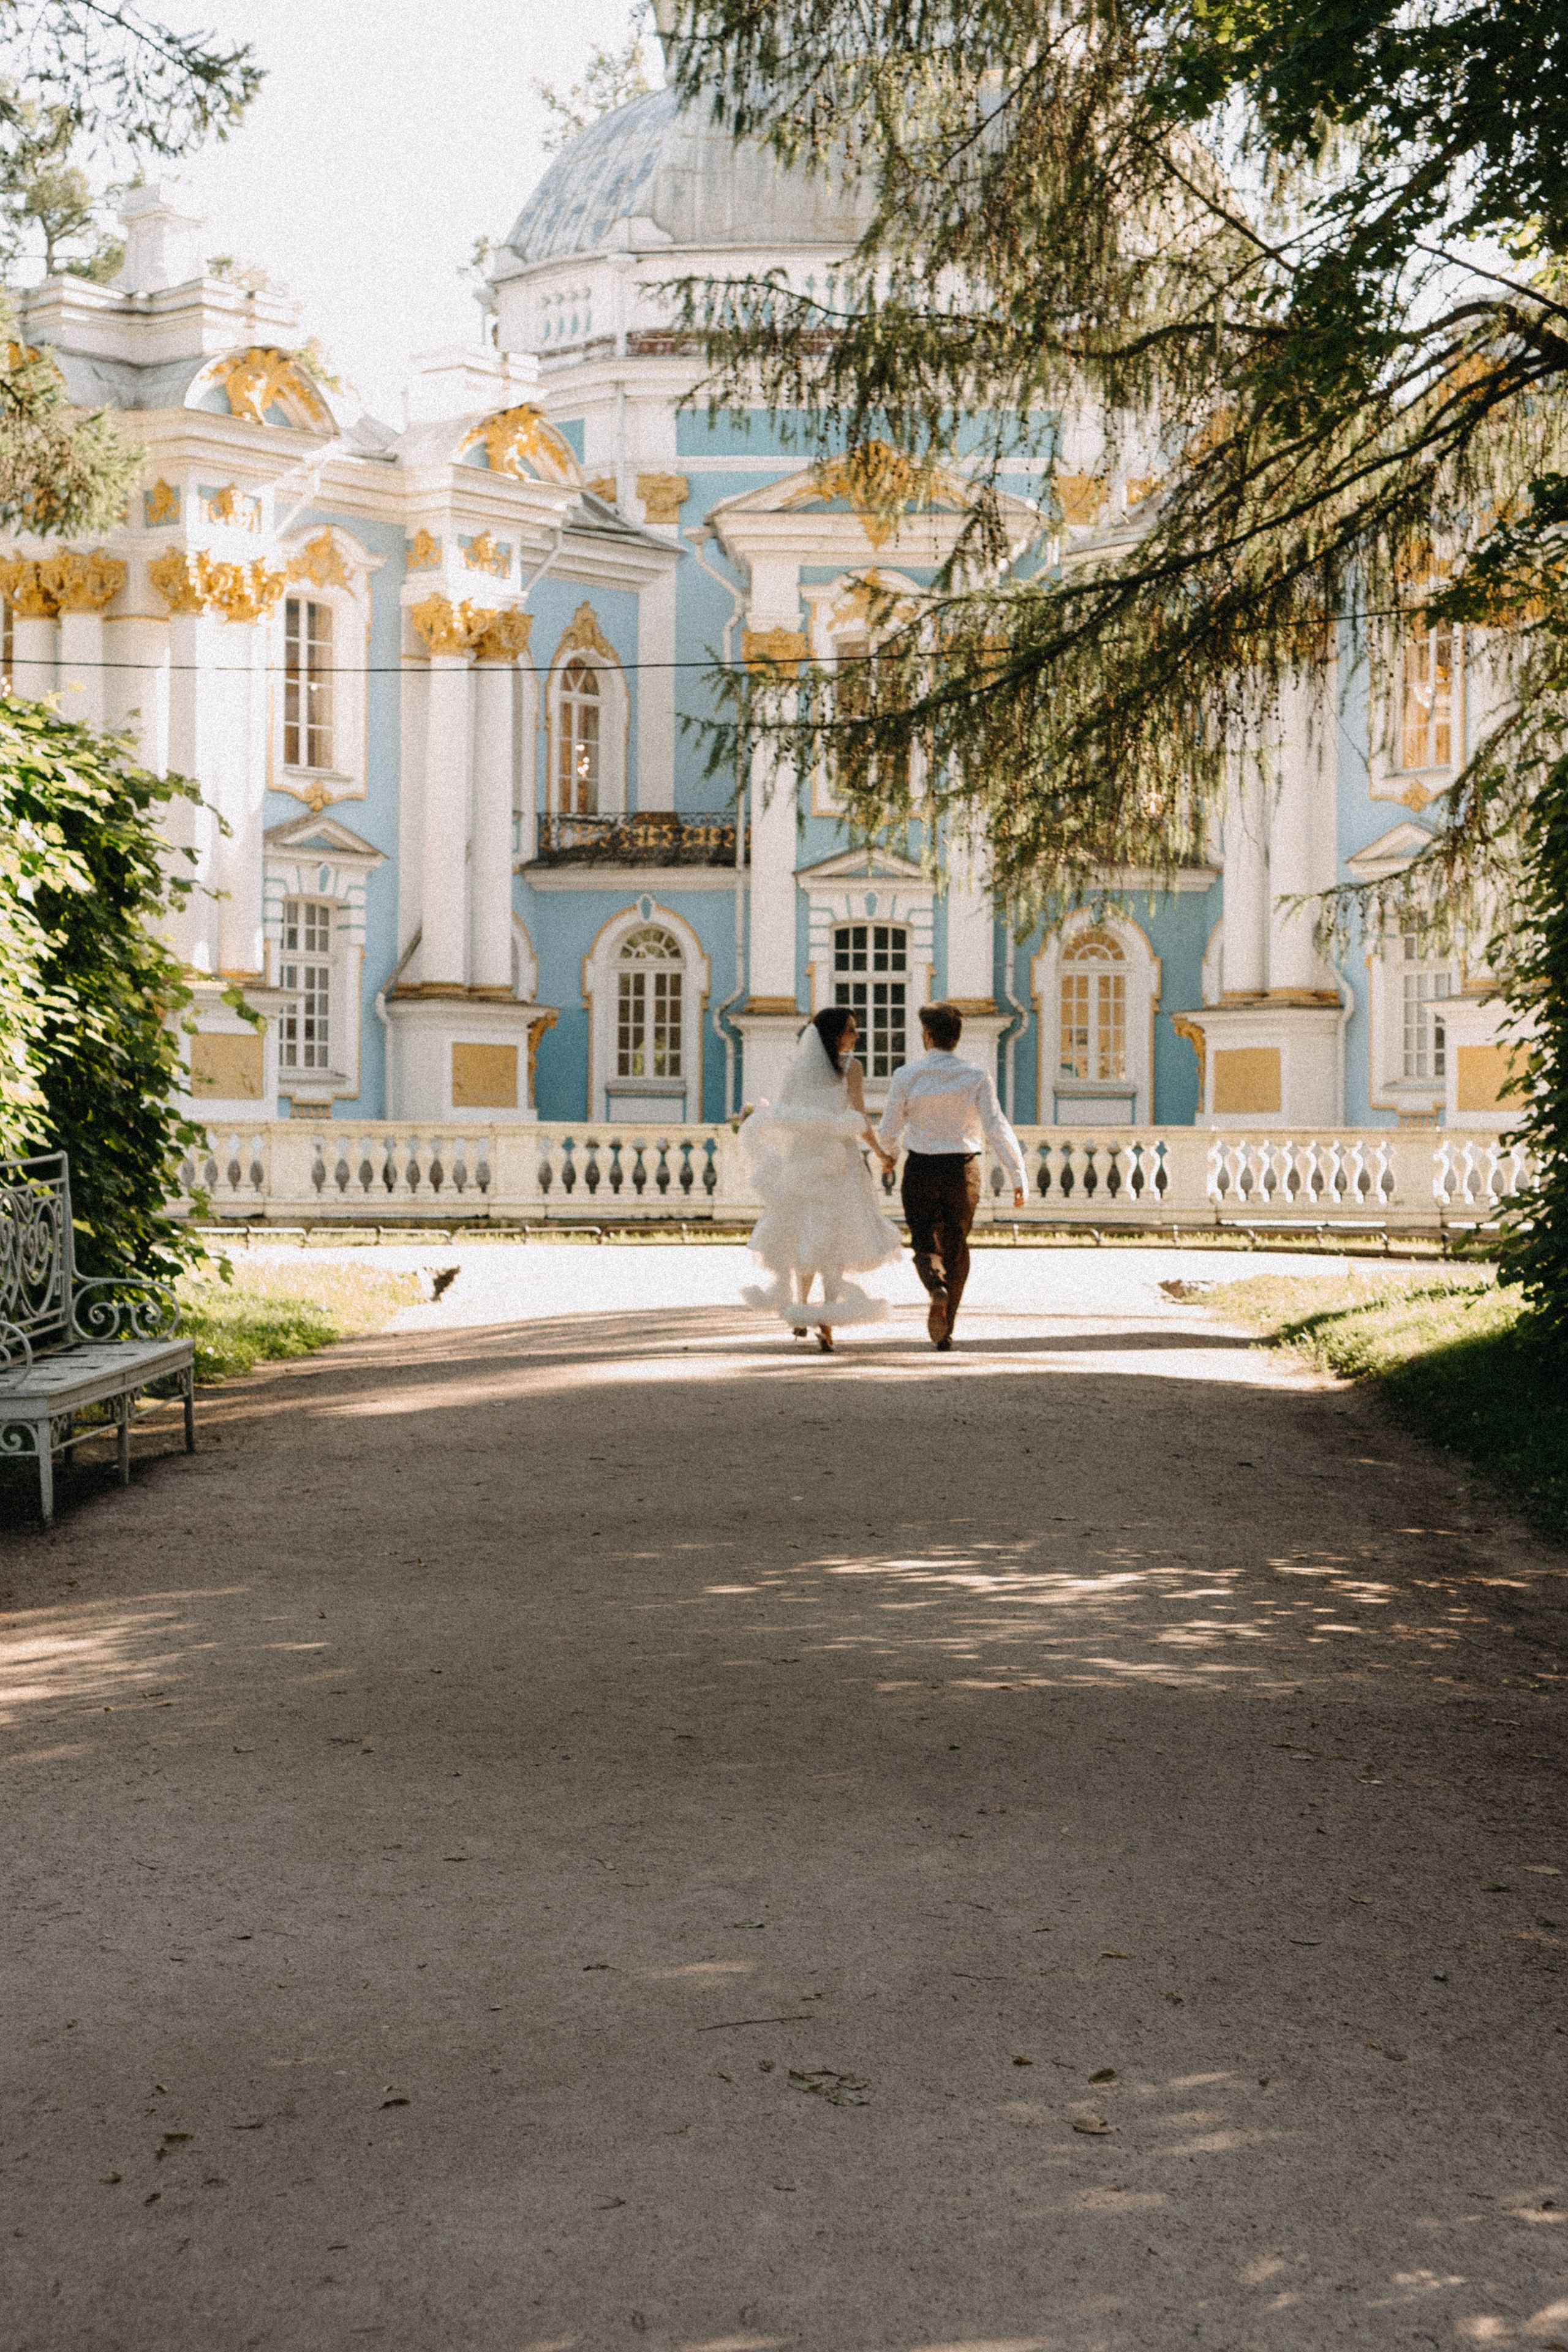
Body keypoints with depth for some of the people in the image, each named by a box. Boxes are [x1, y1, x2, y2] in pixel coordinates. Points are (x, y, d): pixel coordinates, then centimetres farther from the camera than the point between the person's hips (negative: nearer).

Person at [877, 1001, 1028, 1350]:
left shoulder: (907, 1076, -6)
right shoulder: (976, 1078, -5)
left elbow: (888, 1134, -3)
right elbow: (997, 1128, -14)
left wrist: (888, 1147, 21)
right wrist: (1019, 1176, -14)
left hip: (921, 1170, -1)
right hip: (963, 1170, 1)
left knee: (925, 1244, 9)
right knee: (956, 1247, 16)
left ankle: (937, 1287, -26)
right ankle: (945, 1329, 17)